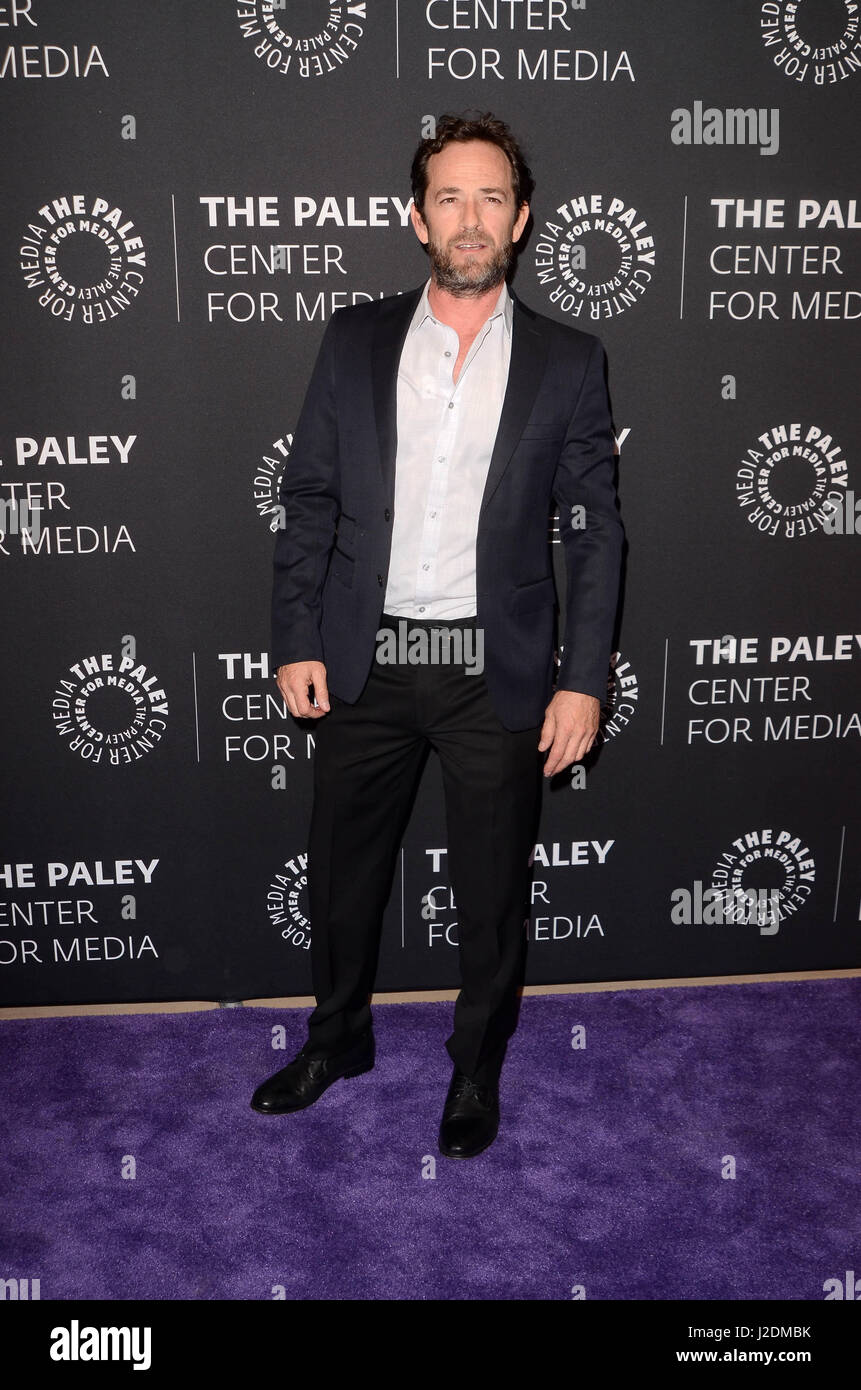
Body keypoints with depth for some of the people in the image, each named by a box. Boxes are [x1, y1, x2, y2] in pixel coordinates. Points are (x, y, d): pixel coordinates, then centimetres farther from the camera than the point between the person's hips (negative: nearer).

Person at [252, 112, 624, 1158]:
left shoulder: (568, 362, 0)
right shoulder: (354, 341, 3)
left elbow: (595, 531, 0)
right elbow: (308, 501, 4)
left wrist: (583, 680, -6)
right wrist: (295, 642, -3)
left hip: (497, 672, -1)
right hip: (362, 665, 2)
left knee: (492, 886, 11)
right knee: (342, 869, 15)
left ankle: (477, 1067, 36)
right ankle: (338, 1038, 41)